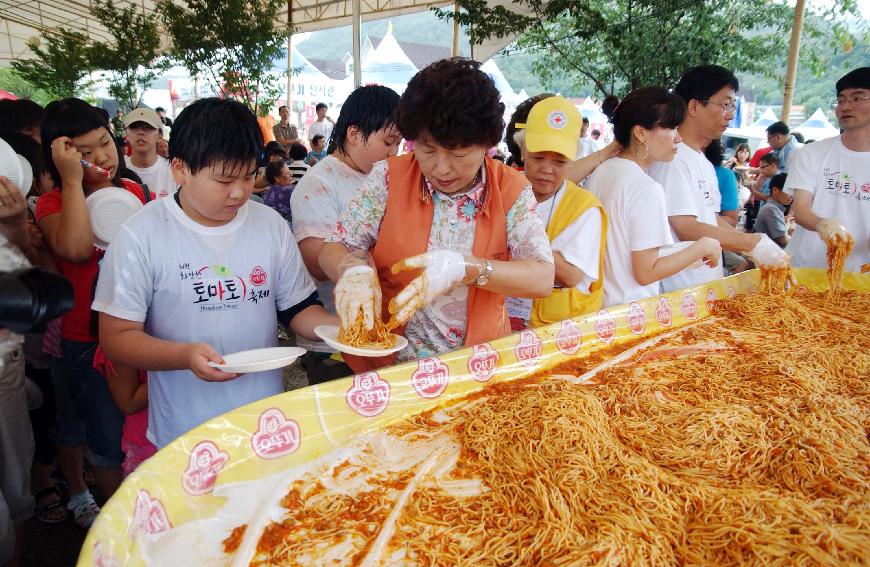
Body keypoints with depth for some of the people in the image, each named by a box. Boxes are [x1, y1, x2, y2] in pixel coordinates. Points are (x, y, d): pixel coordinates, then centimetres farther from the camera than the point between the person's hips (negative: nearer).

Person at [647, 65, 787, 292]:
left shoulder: (705, 163, 15)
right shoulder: (673, 158, -15)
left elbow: (712, 222, 17)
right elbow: (686, 229, -21)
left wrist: (756, 250, 4)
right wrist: (754, 243, -17)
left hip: (708, 283, 9)